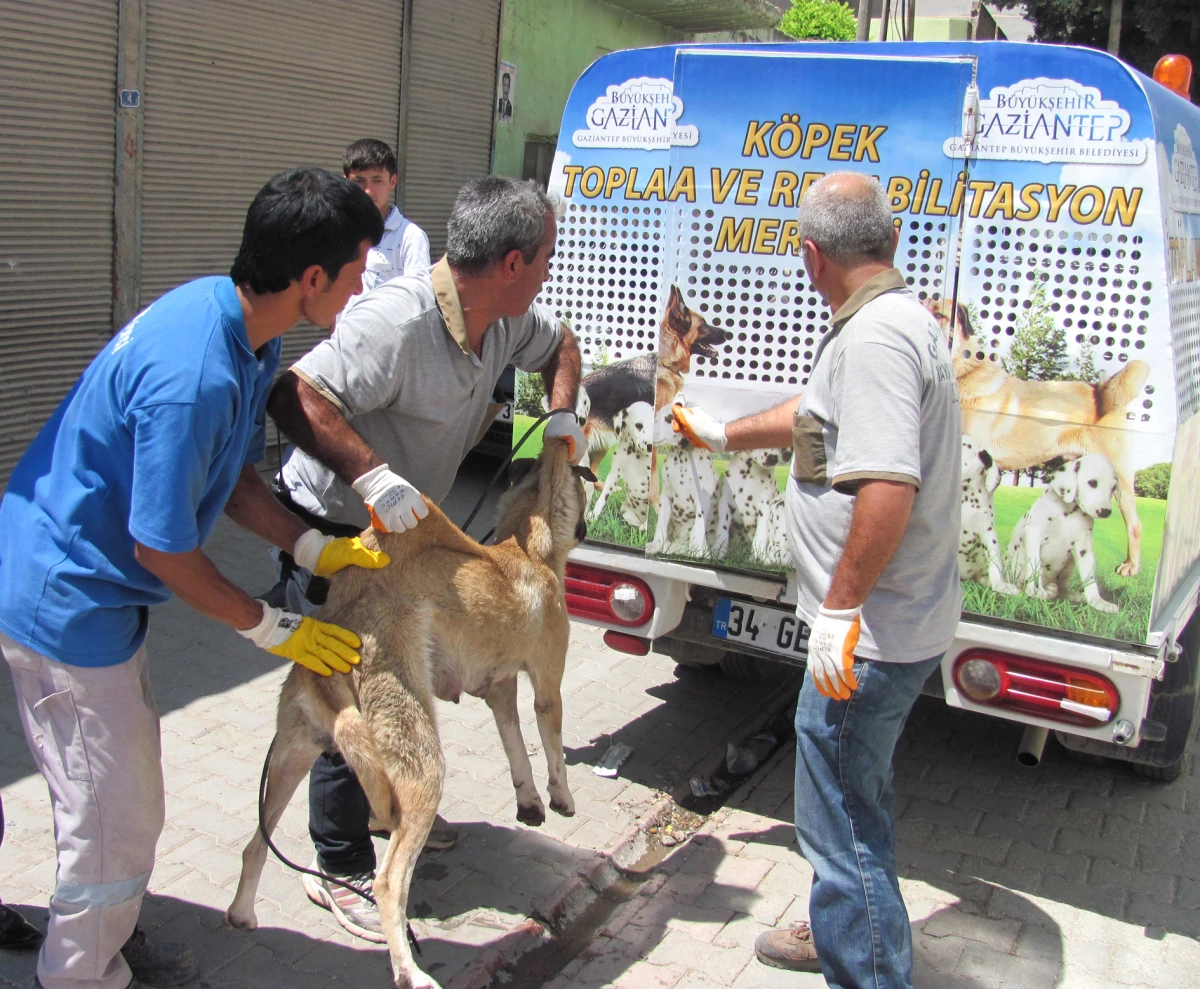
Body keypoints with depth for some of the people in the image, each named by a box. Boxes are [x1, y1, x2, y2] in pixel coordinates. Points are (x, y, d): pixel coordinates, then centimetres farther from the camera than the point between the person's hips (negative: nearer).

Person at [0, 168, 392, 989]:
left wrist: (312, 547, -4)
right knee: (114, 822, 4)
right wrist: (270, 628, -12)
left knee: (127, 797, 22)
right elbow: (163, 549, -24)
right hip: (67, 601, -10)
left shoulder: (249, 335, -1)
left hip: (98, 587, 10)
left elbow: (233, 475, 9)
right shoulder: (192, 375, -33)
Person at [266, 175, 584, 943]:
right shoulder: (398, 321, -32)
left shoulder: (505, 318, -4)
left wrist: (561, 414, 0)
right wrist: (372, 476, -44)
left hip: (403, 527, 9)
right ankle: (341, 869, 15)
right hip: (329, 533, -9)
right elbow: (295, 396, -38)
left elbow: (559, 343, 17)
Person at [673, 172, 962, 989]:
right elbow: (815, 416, 27)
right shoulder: (902, 320, 12)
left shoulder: (873, 337, -23)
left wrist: (839, 609, -25)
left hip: (870, 635, -11)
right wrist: (723, 437, 39)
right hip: (901, 624, 11)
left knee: (842, 818, 2)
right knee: (856, 792, 27)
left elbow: (886, 486, -33)